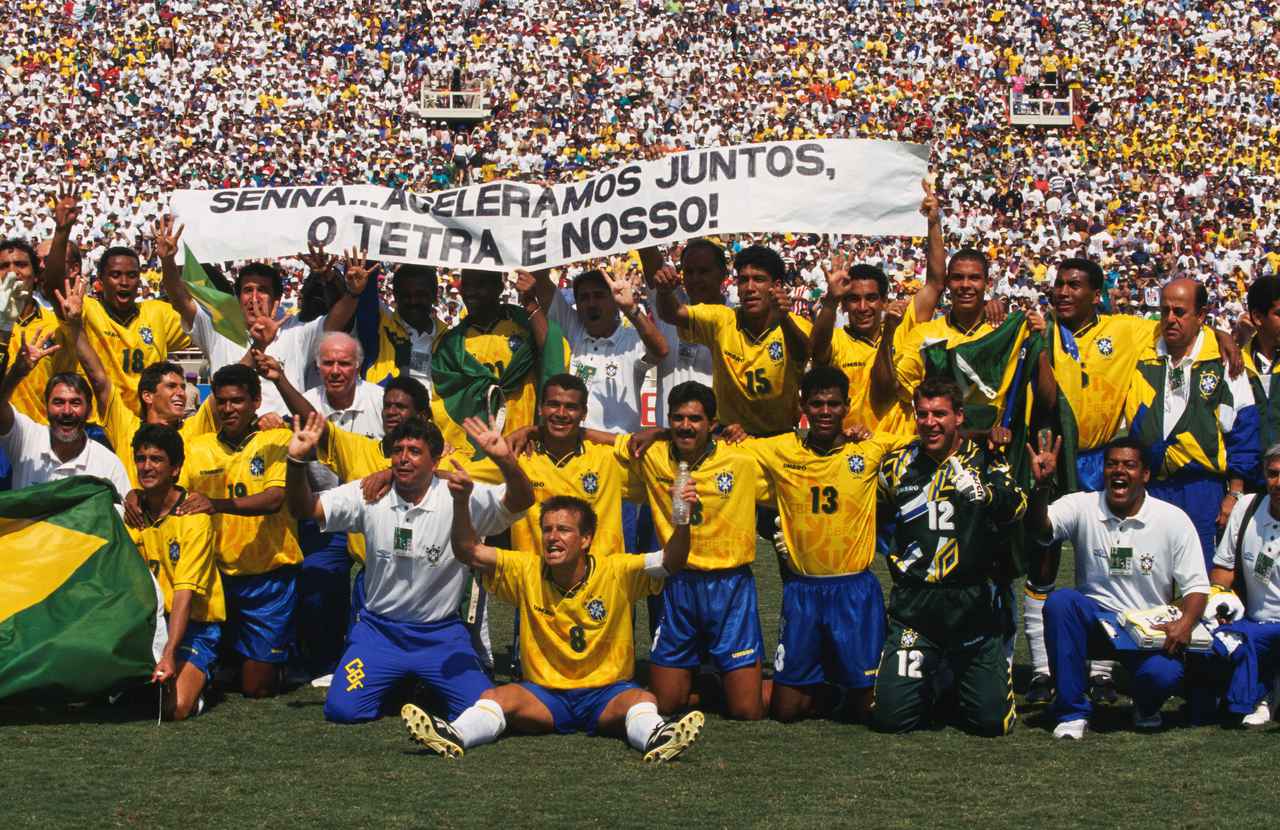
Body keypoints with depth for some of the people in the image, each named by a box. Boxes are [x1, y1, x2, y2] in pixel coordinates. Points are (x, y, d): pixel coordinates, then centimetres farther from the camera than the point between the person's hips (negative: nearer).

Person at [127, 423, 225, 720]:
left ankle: (198, 678, 7)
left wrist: (169, 655, -31)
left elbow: (185, 593, -22)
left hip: (194, 622, -5)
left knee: (176, 707, -25)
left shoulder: (194, 516, -15)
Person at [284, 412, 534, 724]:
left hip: (441, 634, -1)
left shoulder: (459, 498, -11)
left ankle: (429, 687, 17)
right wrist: (297, 461, -26)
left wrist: (505, 460, -43)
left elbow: (521, 500, -23)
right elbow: (304, 508, -7)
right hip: (378, 628, 1)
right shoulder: (369, 495, -4)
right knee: (342, 708, -19)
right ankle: (395, 684, 16)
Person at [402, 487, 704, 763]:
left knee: (642, 700, -33)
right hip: (544, 693, 2)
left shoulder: (616, 572, -8)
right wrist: (461, 502, -23)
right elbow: (470, 552, -7)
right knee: (497, 697, -26)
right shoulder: (527, 571, -2)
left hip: (607, 694, -2)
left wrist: (683, 523, -38)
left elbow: (669, 562, -20)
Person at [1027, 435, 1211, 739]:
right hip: (1094, 620, 1)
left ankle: (1146, 708, 11)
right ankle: (1073, 711, -18)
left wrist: (1185, 623, -23)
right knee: (1060, 600, -31)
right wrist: (1042, 486, -40)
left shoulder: (1173, 519, -3)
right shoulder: (1082, 507, -2)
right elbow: (1040, 529, -21)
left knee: (1164, 674, -32)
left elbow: (1196, 586, -3)